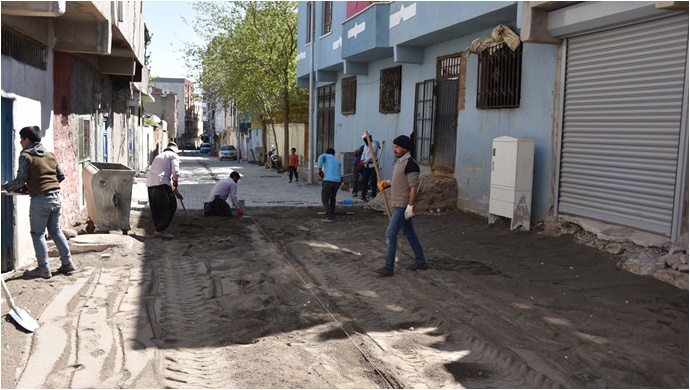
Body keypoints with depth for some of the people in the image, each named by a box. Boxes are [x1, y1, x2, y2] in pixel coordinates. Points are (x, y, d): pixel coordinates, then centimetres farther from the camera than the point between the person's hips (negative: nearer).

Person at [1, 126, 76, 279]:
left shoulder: (25, 156, -6)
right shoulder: (50, 155, 13)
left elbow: (20, 180, -9)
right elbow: (61, 176, 14)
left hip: (40, 199, -6)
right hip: (56, 197, 6)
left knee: (37, 234, 4)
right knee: (55, 230, 17)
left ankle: (44, 268, 6)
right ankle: (67, 262, 17)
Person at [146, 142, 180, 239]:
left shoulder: (159, 156, 33)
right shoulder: (173, 155, 10)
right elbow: (175, 171, -5)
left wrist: (173, 189, 35)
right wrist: (175, 186, 10)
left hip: (150, 183, 8)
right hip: (161, 183, -8)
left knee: (156, 209, 13)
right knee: (170, 207, -4)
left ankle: (158, 229, 17)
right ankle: (160, 230, -10)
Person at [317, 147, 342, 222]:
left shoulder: (326, 156, 15)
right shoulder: (337, 162, 27)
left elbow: (321, 157, -8)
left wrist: (320, 169, -3)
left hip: (328, 181, -5)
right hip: (337, 181, 5)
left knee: (325, 200, 4)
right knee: (332, 198, 28)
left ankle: (329, 217, -7)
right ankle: (332, 215, 29)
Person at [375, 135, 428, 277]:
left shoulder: (410, 164, -18)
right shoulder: (400, 162, 12)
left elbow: (414, 186, -22)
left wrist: (410, 206, -24)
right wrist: (386, 184, 8)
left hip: (403, 206, -10)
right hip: (399, 205, 10)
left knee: (390, 234, -10)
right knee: (409, 233, 17)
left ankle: (388, 267, -6)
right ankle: (421, 261, 28)